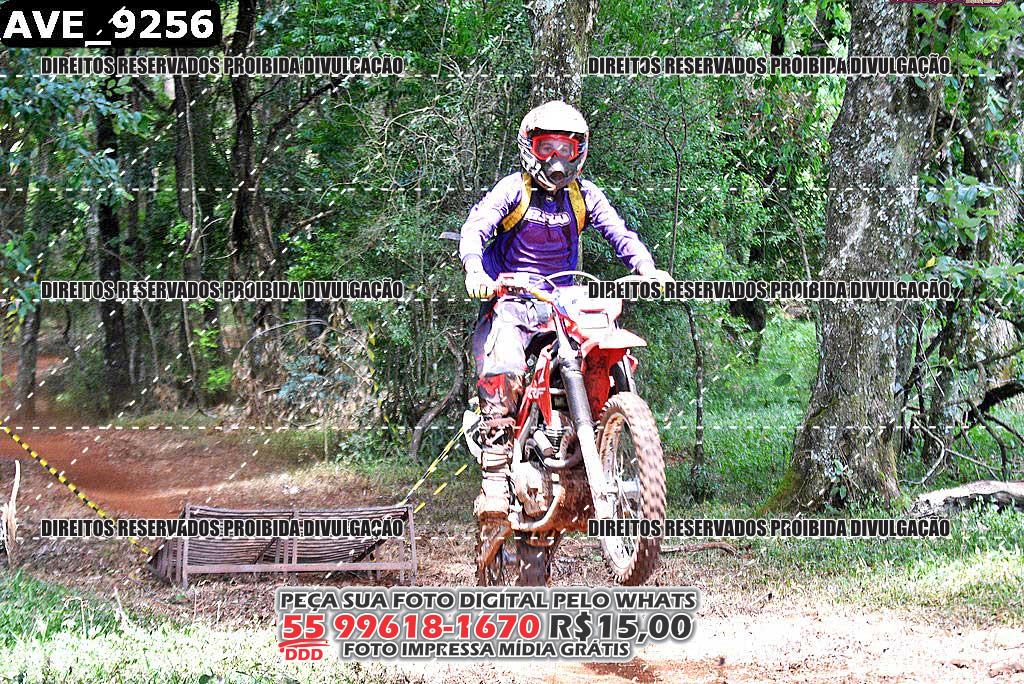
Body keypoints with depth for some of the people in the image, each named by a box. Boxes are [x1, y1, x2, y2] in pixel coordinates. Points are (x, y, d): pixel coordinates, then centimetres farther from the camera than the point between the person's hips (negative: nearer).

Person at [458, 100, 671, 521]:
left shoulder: (583, 195, 12)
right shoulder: (512, 190, 1)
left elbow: (619, 233, 4)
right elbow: (475, 228, -11)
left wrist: (648, 269, -16)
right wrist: (475, 271, -31)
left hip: (564, 305, 4)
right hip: (510, 303, -4)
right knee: (502, 375, -28)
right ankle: (494, 482, -28)